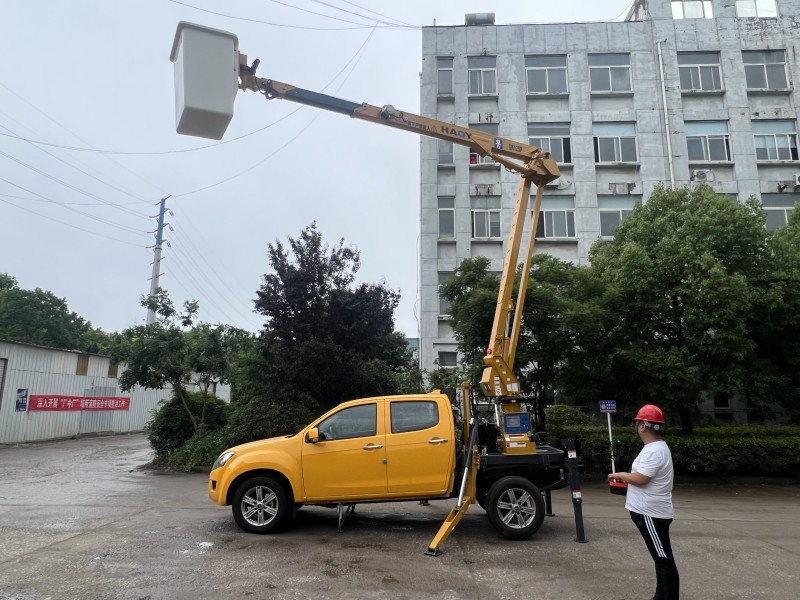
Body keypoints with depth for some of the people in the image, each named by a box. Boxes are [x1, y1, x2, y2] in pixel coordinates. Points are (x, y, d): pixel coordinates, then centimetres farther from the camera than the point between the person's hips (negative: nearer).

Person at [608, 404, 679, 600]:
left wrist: (619, 475, -10)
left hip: (652, 514, -11)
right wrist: (626, 478, 12)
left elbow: (640, 479, -25)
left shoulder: (654, 450, -22)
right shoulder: (655, 447, 12)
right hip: (650, 512, 11)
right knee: (660, 558, 19)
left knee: (664, 560, -4)